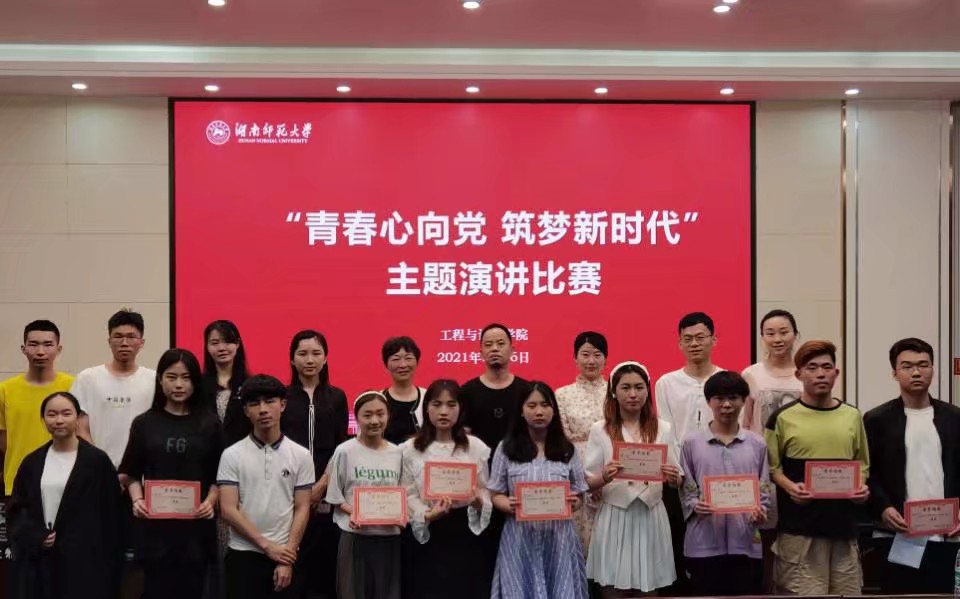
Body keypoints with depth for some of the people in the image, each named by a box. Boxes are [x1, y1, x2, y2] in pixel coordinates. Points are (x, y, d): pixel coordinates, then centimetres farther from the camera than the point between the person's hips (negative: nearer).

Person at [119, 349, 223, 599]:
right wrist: (137, 500, -7)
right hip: (155, 525, 0)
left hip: (196, 525, 0)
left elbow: (219, 475, 7)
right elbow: (132, 473, 10)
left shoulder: (209, 423, 5)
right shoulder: (144, 423, 7)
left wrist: (210, 502, -10)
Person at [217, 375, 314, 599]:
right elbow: (228, 510, -7)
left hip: (284, 555, 1)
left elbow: (302, 509, 1)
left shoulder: (300, 455, 2)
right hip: (243, 554, -1)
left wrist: (287, 559, -7)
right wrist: (268, 546, -11)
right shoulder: (232, 455, -2)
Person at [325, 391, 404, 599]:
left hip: (389, 536, 3)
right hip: (355, 536, -3)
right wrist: (352, 512, -17)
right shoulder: (345, 451, -4)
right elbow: (335, 497, 0)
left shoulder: (397, 453, 5)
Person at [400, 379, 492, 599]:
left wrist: (479, 503, -18)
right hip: (425, 533, -1)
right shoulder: (410, 450, 2)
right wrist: (427, 515, -21)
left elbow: (485, 491, 4)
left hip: (465, 532, 1)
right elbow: (408, 496, -3)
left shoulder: (476, 447, 4)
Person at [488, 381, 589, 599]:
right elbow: (496, 495, 4)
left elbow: (578, 496, 9)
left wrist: (573, 502, -13)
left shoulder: (567, 450, 7)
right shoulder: (506, 449, 3)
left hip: (558, 537, 1)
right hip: (520, 537, -1)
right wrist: (509, 506, -16)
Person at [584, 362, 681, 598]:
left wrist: (674, 478, -15)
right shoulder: (599, 430, 0)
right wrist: (604, 478, -23)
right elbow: (589, 484, -1)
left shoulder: (663, 428, 6)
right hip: (614, 519, -1)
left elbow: (677, 480, 7)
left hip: (651, 518, 2)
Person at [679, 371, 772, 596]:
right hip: (704, 544, -1)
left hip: (746, 543, 1)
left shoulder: (757, 444, 7)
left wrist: (760, 510, -11)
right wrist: (695, 507, -15)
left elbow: (765, 489, 8)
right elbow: (685, 490, 4)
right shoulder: (692, 443, 3)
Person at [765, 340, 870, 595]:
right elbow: (771, 467, 2)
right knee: (803, 592, -6)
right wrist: (789, 487, -16)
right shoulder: (783, 418, 0)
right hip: (799, 530, -4)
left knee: (847, 591, 5)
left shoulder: (852, 416, 12)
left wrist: (862, 488, 0)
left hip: (844, 526, 4)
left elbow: (862, 465, 20)